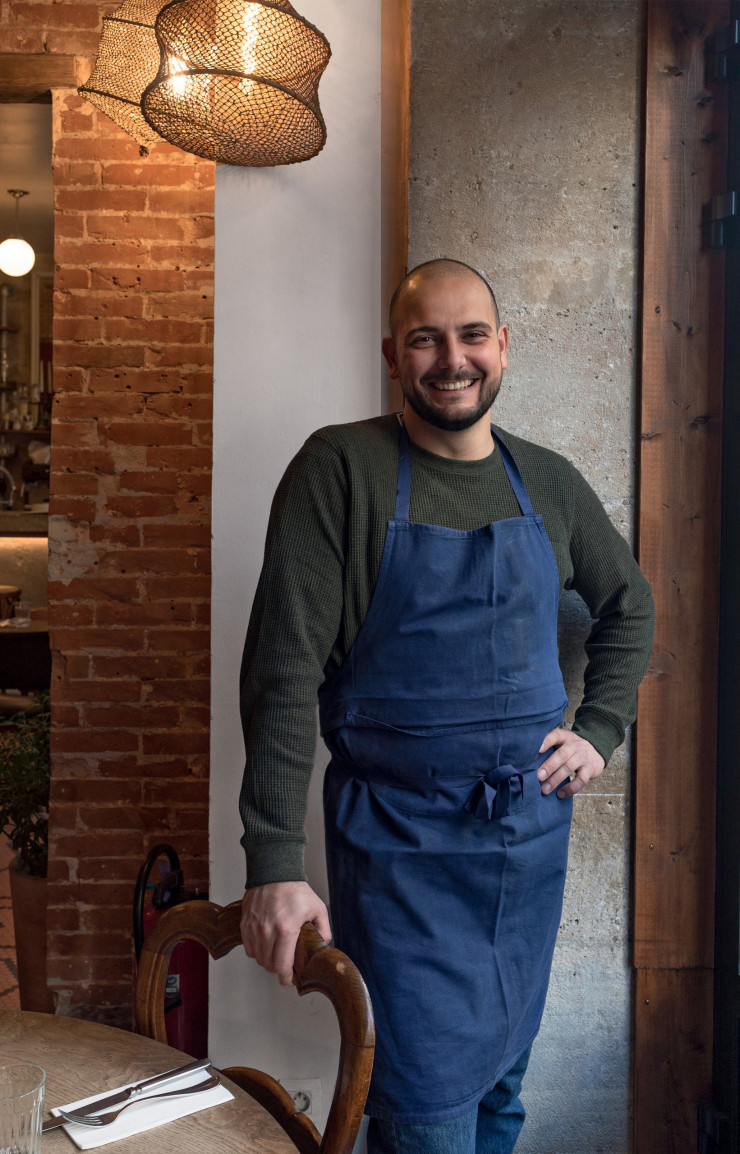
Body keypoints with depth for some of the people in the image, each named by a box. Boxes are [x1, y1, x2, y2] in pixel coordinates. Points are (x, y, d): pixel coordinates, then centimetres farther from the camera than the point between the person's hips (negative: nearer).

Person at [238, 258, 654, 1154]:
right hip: (400, 847, -4)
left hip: (533, 834, 5)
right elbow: (284, 668, -16)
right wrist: (274, 864, -20)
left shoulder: (548, 483, 4)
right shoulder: (341, 467, -11)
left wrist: (600, 730, 7)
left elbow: (629, 606, 21)